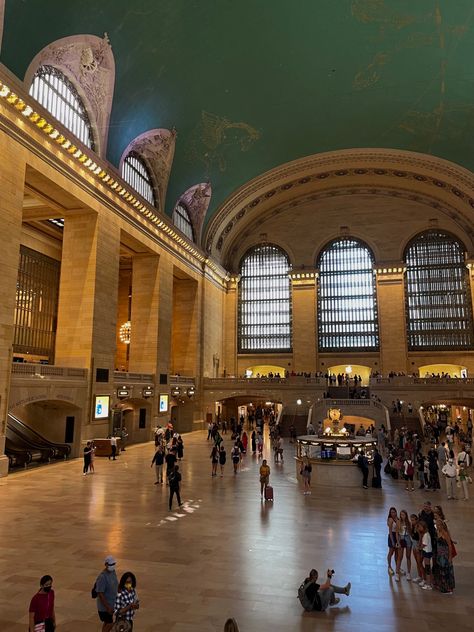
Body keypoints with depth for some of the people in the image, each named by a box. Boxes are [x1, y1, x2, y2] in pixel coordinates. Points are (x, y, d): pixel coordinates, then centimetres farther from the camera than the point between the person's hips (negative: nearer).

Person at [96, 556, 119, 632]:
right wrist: (108, 607, -23)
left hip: (112, 604, 8)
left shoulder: (113, 572, -3)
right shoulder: (102, 577, -28)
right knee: (110, 624, 1)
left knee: (107, 622, 20)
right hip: (104, 606, -8)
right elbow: (100, 594, -25)